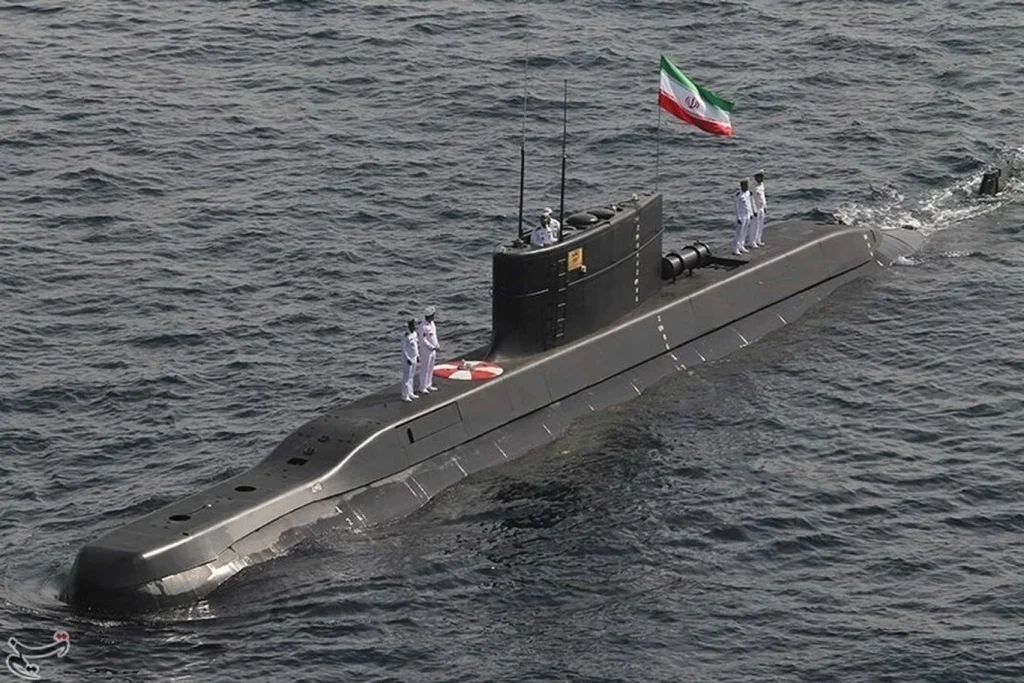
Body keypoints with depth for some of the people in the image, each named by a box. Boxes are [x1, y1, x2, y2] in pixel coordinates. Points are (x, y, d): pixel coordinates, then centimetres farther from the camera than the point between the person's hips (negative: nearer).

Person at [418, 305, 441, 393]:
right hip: (426, 350, -9)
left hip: (432, 349, 9)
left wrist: (437, 345, 2)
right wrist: (433, 347, -20)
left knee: (430, 368, 16)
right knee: (425, 369, -1)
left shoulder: (432, 323, 4)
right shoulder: (423, 326, -24)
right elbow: (423, 340, -23)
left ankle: (428, 385, 27)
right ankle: (422, 388, 7)